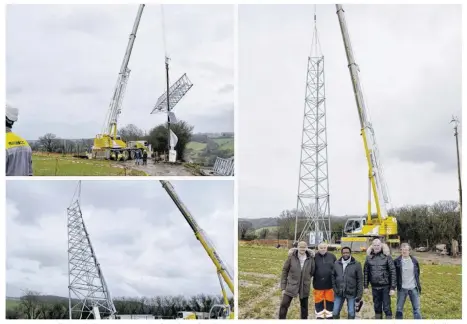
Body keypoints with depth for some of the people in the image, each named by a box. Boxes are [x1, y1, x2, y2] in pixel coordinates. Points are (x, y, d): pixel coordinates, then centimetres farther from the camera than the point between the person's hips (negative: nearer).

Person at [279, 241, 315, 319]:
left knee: (304, 307, 13)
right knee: (284, 304, -10)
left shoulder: (310, 258, -4)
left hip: (304, 287, 2)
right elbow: (285, 271, -3)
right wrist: (283, 287, -4)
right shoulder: (291, 257, -8)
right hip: (291, 286, -2)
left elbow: (312, 272, 10)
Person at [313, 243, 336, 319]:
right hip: (318, 284, -1)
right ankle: (319, 316, 23)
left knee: (330, 301, 12)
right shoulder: (315, 257, -5)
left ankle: (330, 316, 25)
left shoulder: (332, 256, 1)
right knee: (319, 302, 9)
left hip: (330, 284, 1)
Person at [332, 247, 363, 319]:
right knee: (335, 312, 5)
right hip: (339, 293, 2)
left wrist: (359, 294, -7)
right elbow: (333, 277, 7)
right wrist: (335, 288, -5)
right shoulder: (336, 264, 4)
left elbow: (360, 280, -4)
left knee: (351, 313, 6)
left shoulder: (356, 264, -3)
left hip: (351, 293, -2)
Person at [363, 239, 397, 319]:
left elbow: (393, 272, -8)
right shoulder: (369, 257, 3)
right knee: (377, 307, 12)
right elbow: (366, 272, 7)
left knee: (386, 307, -1)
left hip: (385, 286, -3)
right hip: (374, 286, 3)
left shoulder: (387, 256, -6)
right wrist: (365, 286, 4)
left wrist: (393, 287, -12)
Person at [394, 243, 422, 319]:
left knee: (416, 309, 4)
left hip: (413, 288, 2)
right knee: (399, 309, 7)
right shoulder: (397, 261, -6)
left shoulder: (414, 261, 1)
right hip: (402, 288, -1)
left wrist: (419, 286, 11)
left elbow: (417, 274, 12)